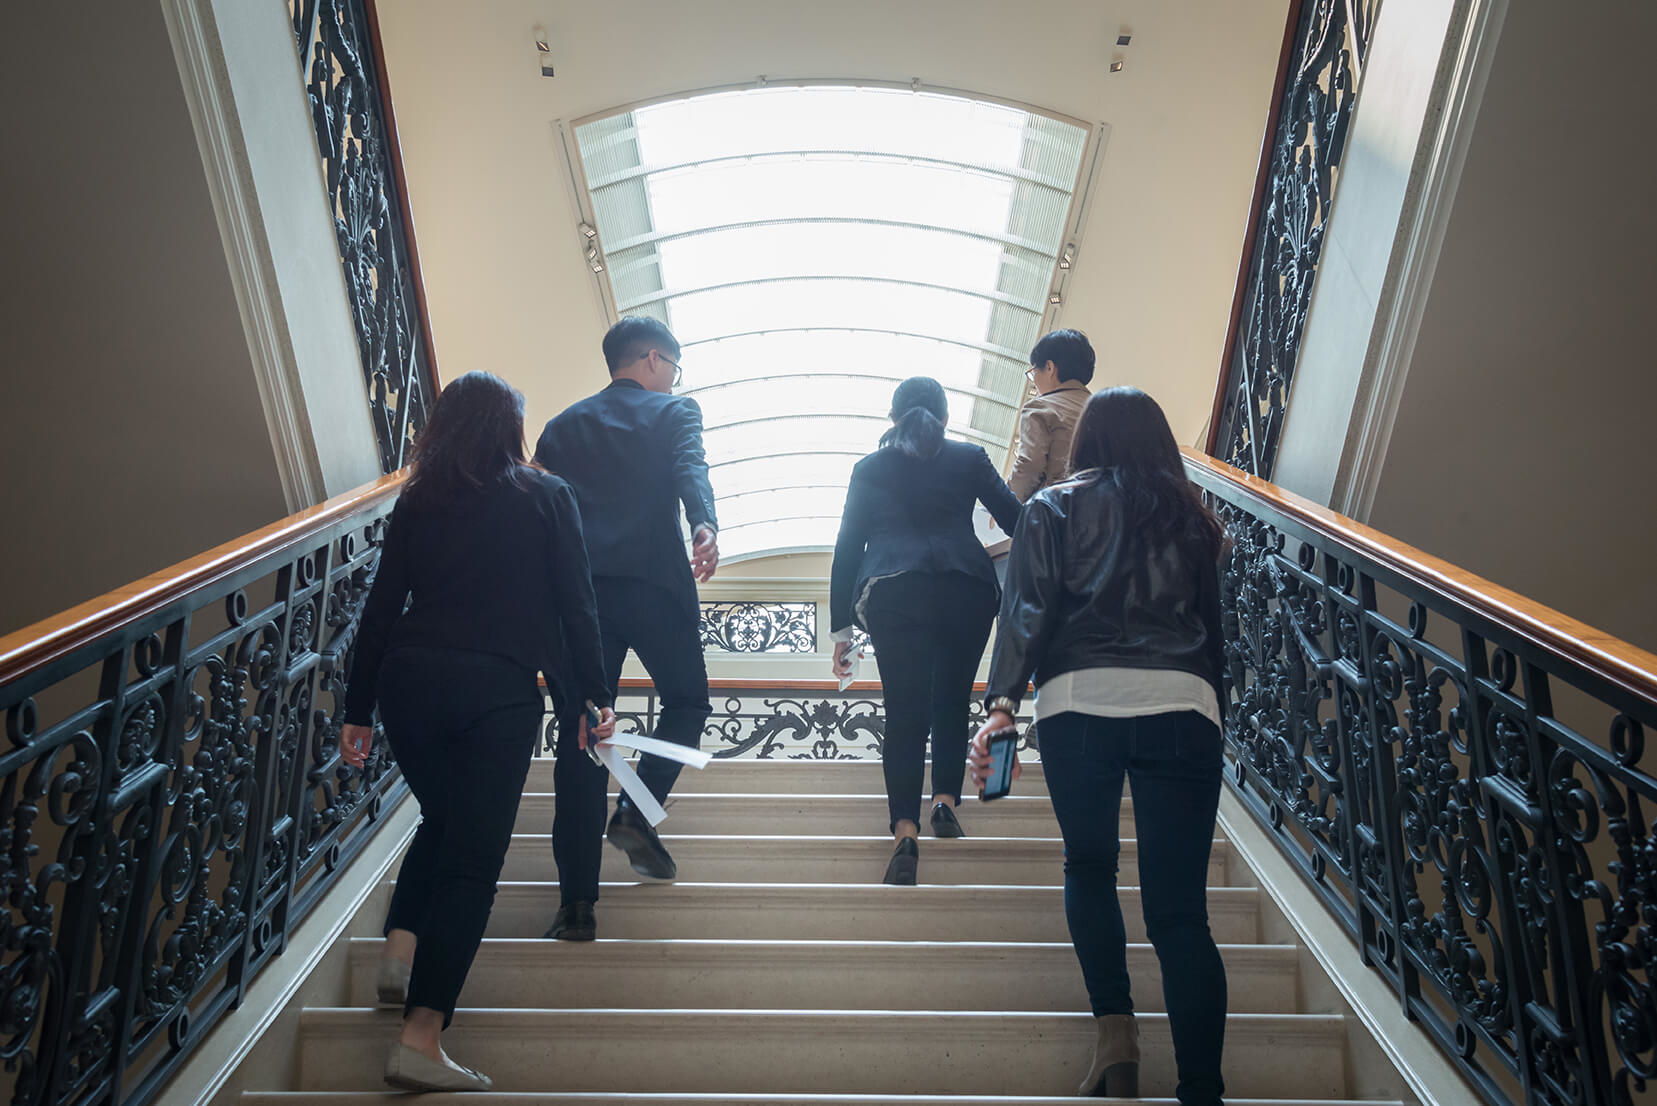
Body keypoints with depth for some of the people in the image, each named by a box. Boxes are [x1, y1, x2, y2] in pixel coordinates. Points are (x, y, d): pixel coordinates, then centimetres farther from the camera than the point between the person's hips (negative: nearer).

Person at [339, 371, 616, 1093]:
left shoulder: (416, 503, 11)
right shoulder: (547, 497, 4)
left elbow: (381, 609, 9)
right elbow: (576, 607, 1)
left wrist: (358, 709, 14)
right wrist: (594, 696, 6)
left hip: (409, 680, 4)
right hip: (501, 690, -3)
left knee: (440, 822, 28)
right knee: (472, 857, 1)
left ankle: (400, 950, 17)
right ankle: (420, 1040, -1)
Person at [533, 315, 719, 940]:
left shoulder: (565, 425, 21)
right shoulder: (675, 412, 10)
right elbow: (690, 469, -13)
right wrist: (706, 526, -31)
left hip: (578, 590, 4)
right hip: (654, 581, -3)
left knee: (579, 735, 3)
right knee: (687, 701, 19)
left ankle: (577, 904, 2)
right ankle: (635, 814, 0)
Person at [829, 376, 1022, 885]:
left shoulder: (868, 468, 19)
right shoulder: (969, 459, 15)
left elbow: (847, 549, 15)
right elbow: (1015, 519, 9)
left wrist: (841, 629, 15)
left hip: (890, 594, 1)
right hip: (966, 588, 0)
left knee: (904, 713, 0)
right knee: (952, 703, 14)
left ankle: (905, 830, -12)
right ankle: (945, 800, 0)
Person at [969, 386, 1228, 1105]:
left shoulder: (1053, 508, 14)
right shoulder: (1191, 518, 22)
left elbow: (1028, 608, 1)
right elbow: (1212, 627, 23)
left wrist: (1002, 701, -5)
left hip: (1080, 700, -1)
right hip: (1183, 704, 2)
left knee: (1089, 866, 19)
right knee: (1179, 907, 1)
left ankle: (1115, 1025, 5)